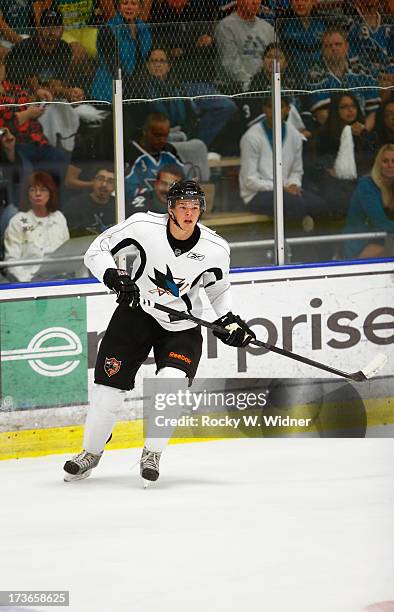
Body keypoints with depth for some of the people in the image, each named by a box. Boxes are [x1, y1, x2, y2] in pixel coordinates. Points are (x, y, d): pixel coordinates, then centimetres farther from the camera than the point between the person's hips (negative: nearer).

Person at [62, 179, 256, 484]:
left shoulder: (216, 249, -13)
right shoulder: (144, 225, -19)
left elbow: (218, 288, 7)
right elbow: (97, 250, -11)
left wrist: (229, 320, -7)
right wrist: (113, 276, -28)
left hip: (181, 326, 0)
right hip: (137, 311, 0)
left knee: (171, 382, -22)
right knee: (109, 381, -1)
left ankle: (152, 454, 0)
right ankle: (91, 452, 22)